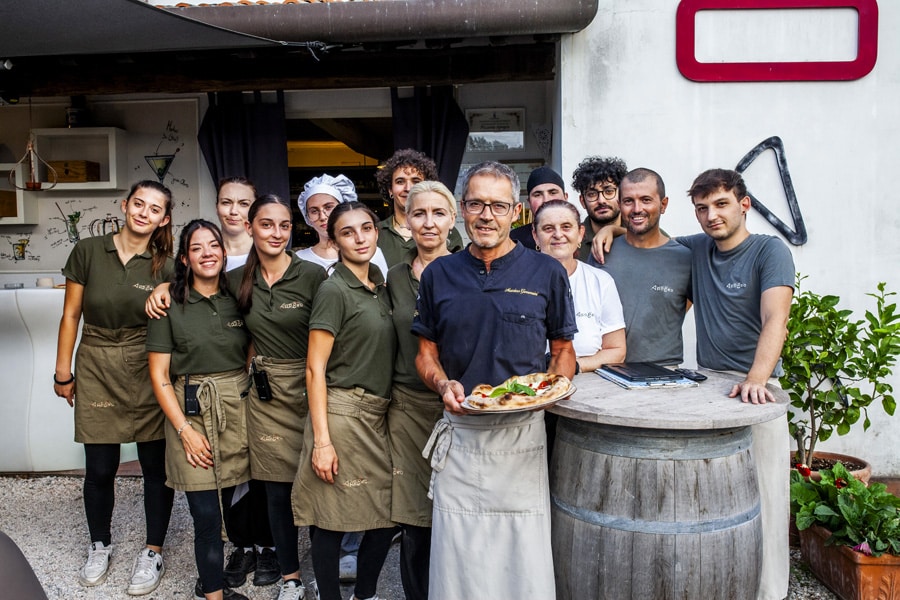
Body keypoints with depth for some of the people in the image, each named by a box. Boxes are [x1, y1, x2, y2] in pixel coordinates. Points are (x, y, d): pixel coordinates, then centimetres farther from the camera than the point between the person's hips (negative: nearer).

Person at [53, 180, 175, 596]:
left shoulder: (166, 267, -3)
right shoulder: (88, 252, -2)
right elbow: (71, 315, 3)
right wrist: (63, 371, 4)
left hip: (148, 371, 0)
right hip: (96, 369, 1)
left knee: (156, 465, 5)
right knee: (99, 468, 8)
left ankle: (153, 553, 23)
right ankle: (100, 546, 32)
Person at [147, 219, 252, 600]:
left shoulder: (237, 300, 7)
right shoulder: (170, 305, -4)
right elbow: (159, 376, -4)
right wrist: (185, 430, -10)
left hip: (237, 410, 3)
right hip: (191, 412, -3)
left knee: (222, 506, 10)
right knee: (207, 514, -3)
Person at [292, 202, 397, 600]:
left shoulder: (380, 285, 12)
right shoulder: (334, 290, -9)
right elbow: (315, 368, -12)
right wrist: (321, 440, -17)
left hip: (378, 415, 7)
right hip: (342, 413, -7)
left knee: (387, 513, 11)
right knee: (331, 519, 4)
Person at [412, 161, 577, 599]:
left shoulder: (546, 273, 1)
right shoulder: (438, 275, 5)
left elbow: (563, 350, 9)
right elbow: (426, 353, 10)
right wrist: (444, 385, -9)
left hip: (524, 432, -1)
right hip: (459, 434, 1)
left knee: (525, 556, 8)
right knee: (456, 557, 9)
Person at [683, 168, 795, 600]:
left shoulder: (769, 251, -8)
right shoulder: (697, 249, 9)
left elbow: (775, 319, -21)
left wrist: (757, 378, -36)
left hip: (755, 390, -5)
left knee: (763, 499, -1)